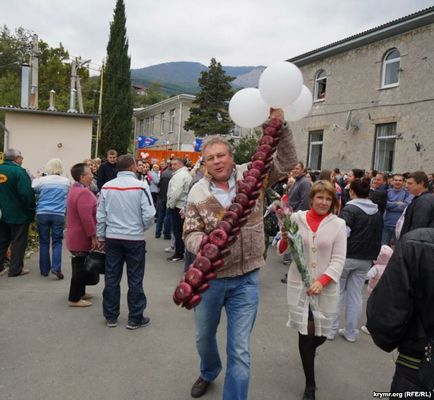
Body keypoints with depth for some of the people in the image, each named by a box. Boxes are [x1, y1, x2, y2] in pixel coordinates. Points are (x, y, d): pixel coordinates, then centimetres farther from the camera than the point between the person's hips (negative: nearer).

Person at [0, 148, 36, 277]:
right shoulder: (19, 171, -18)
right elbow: (26, 193, -24)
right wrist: (32, 208, -12)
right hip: (18, 213, -7)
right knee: (18, 241, 5)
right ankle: (16, 269, 10)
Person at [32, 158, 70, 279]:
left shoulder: (42, 180, -3)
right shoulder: (66, 181, 2)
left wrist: (35, 179, 24)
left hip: (42, 213, 0)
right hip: (59, 214, 0)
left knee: (44, 242, 10)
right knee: (57, 242, 7)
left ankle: (44, 270, 15)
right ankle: (56, 267, -9)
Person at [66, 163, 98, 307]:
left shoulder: (76, 189, 13)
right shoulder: (83, 192, -22)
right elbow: (86, 218, -28)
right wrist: (93, 237, -22)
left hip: (76, 236, 11)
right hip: (82, 238, -11)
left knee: (80, 266, 19)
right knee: (80, 267, 0)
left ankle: (80, 292, 32)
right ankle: (74, 299, 10)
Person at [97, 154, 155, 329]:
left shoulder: (107, 187, 0)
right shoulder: (141, 186, -12)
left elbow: (100, 216, 4)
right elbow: (149, 214, -14)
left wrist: (101, 237, 15)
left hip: (112, 238, 4)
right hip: (135, 238, -3)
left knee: (112, 278, 12)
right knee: (135, 280, 7)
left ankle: (111, 316, 24)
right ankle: (135, 318, 16)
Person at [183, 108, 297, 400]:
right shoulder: (198, 193, -4)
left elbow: (287, 163, -13)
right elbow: (191, 233, -5)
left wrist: (280, 127, -27)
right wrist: (203, 243, -28)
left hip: (246, 278, -2)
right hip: (210, 277, 3)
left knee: (240, 350, 3)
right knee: (204, 337, 25)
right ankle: (209, 373, 58)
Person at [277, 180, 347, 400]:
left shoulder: (338, 224, -3)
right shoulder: (297, 218, -2)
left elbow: (338, 259, -6)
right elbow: (283, 251, 5)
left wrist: (321, 281, -20)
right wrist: (284, 240, -18)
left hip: (326, 286, 1)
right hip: (299, 284, 0)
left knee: (321, 334, 12)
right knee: (305, 332, 2)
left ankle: (309, 350, 50)